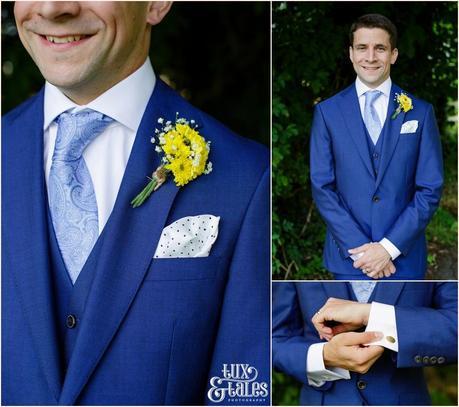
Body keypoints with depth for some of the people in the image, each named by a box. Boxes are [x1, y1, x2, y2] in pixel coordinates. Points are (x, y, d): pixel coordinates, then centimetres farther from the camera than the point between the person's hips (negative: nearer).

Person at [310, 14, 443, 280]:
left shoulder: (421, 112, 0)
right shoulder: (327, 112, 1)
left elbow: (431, 190, -2)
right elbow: (322, 187, -2)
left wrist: (390, 246, -11)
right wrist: (359, 247, -11)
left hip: (404, 256, 0)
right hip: (349, 256, 0)